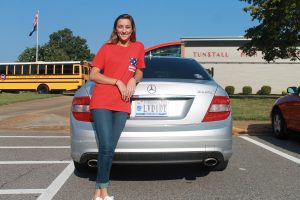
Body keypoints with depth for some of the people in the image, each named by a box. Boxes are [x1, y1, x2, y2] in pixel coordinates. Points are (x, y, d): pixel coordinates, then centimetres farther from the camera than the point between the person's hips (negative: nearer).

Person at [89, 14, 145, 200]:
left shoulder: (139, 47, 14)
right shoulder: (107, 48, 5)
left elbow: (139, 72, 23)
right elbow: (93, 75, 2)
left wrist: (133, 80, 0)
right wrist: (117, 82, -9)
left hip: (122, 105, 3)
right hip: (102, 102, -2)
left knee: (110, 148, 3)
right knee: (106, 147, -10)